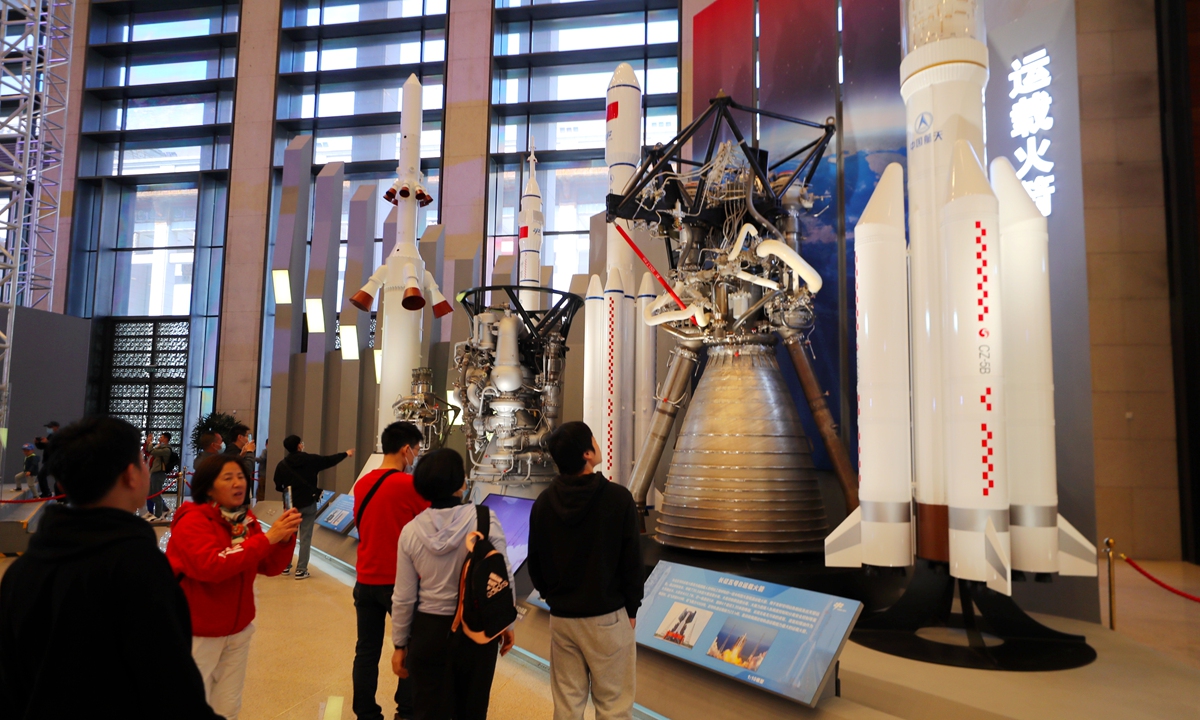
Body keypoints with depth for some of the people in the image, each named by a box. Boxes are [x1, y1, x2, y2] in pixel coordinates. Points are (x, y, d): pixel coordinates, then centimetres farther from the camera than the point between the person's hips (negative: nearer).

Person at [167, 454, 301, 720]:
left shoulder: (245, 519, 4)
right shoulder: (192, 521, -17)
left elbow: (270, 567, 2)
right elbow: (211, 566, -31)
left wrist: (285, 538, -17)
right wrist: (267, 538, -32)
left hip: (238, 630, 6)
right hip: (198, 634, -6)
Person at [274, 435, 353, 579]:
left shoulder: (282, 464, -5)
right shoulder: (310, 459, -8)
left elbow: (278, 486, 0)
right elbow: (329, 460, 5)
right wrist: (346, 454, 21)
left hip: (291, 505, 2)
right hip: (308, 504, -2)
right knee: (305, 537, 2)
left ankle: (286, 566, 25)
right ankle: (301, 570, 1)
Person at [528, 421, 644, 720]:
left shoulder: (543, 503, -4)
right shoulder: (618, 498, -15)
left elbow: (535, 563, 4)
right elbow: (632, 560, -10)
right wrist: (632, 609, 4)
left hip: (561, 617, 4)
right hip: (607, 617, -4)